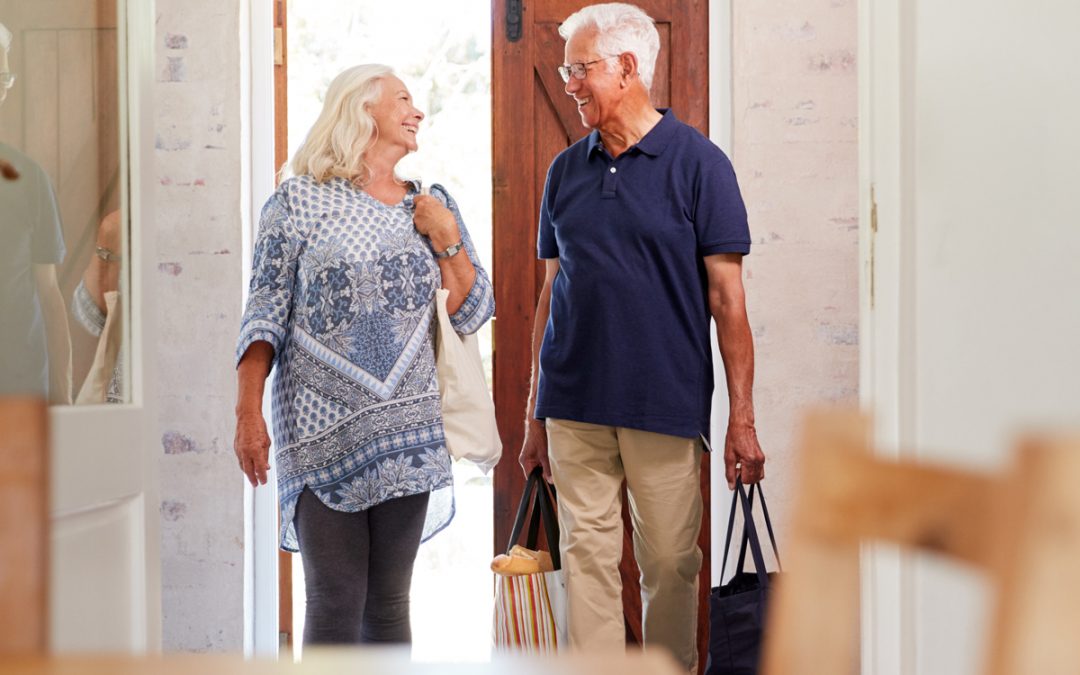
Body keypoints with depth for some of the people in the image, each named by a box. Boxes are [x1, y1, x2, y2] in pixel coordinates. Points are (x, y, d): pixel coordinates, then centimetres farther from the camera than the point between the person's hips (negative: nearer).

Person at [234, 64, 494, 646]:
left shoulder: (432, 207, 13)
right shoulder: (300, 201, 1)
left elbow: (472, 314, 12)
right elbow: (265, 314, -2)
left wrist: (448, 242, -2)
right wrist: (248, 412, -9)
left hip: (406, 434, 4)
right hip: (322, 432, -4)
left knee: (389, 601, 7)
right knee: (336, 603, -6)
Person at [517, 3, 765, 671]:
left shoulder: (698, 163, -2)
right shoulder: (567, 171, 11)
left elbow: (727, 297, -4)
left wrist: (742, 417, -8)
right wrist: (535, 413, 13)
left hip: (666, 404, -3)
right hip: (575, 405, 4)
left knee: (671, 562, 4)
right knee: (588, 555, 3)